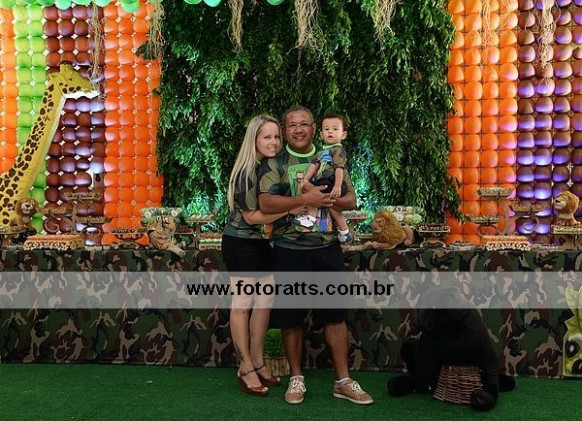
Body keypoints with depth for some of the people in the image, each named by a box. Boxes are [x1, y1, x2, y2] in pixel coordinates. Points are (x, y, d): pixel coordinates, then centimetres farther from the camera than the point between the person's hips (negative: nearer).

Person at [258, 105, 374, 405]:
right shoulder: (274, 163, 0)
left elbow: (351, 199, 6)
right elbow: (265, 203, -14)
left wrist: (326, 201, -14)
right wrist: (304, 199, -22)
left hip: (328, 249, 2)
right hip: (290, 251, -2)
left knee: (335, 315, 6)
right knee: (291, 317, 7)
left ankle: (343, 381, 17)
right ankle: (296, 378, 23)